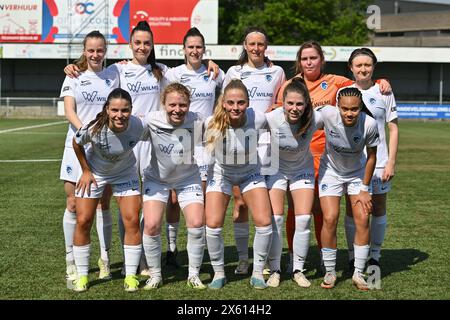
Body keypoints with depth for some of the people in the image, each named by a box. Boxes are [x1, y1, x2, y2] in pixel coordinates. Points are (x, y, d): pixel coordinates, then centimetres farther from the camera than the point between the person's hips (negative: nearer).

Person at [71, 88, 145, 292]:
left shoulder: (138, 126, -31)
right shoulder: (93, 128, -34)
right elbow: (77, 144, -12)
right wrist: (86, 171, -7)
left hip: (125, 174, 1)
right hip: (94, 173, -1)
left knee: (132, 221, -6)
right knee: (83, 221, -4)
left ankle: (131, 276, 7)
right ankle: (82, 275, 13)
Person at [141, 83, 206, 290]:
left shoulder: (197, 123, -24)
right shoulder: (151, 121, -24)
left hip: (188, 179, 0)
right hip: (157, 178, 0)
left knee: (197, 224, -12)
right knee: (151, 225, -12)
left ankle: (194, 274, 10)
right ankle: (155, 275, 10)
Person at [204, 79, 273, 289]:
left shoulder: (258, 119, -27)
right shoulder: (212, 123, -28)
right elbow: (205, 144, -5)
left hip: (251, 173, 1)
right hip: (221, 173, -1)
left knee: (264, 222, -12)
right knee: (213, 224, -13)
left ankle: (257, 273, 9)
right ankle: (219, 273, 10)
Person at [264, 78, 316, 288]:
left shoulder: (313, 119, -26)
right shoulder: (271, 118, -30)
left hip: (303, 170, 1)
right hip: (275, 169, -1)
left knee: (304, 219, -6)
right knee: (275, 219, -9)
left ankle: (298, 270, 10)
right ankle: (274, 270, 6)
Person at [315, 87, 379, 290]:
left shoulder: (369, 124, -26)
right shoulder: (327, 114, -29)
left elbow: (371, 157, -11)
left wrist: (365, 189, -7)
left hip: (358, 173, 1)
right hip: (331, 171, -1)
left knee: (362, 219, -8)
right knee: (330, 219, -11)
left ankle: (358, 273, 7)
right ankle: (330, 272, 6)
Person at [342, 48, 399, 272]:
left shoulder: (384, 92, 2)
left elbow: (393, 129, 3)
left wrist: (391, 162, -5)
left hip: (378, 161, 0)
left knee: (378, 209, 6)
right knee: (352, 209, 5)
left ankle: (374, 255, 19)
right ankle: (353, 255, 17)